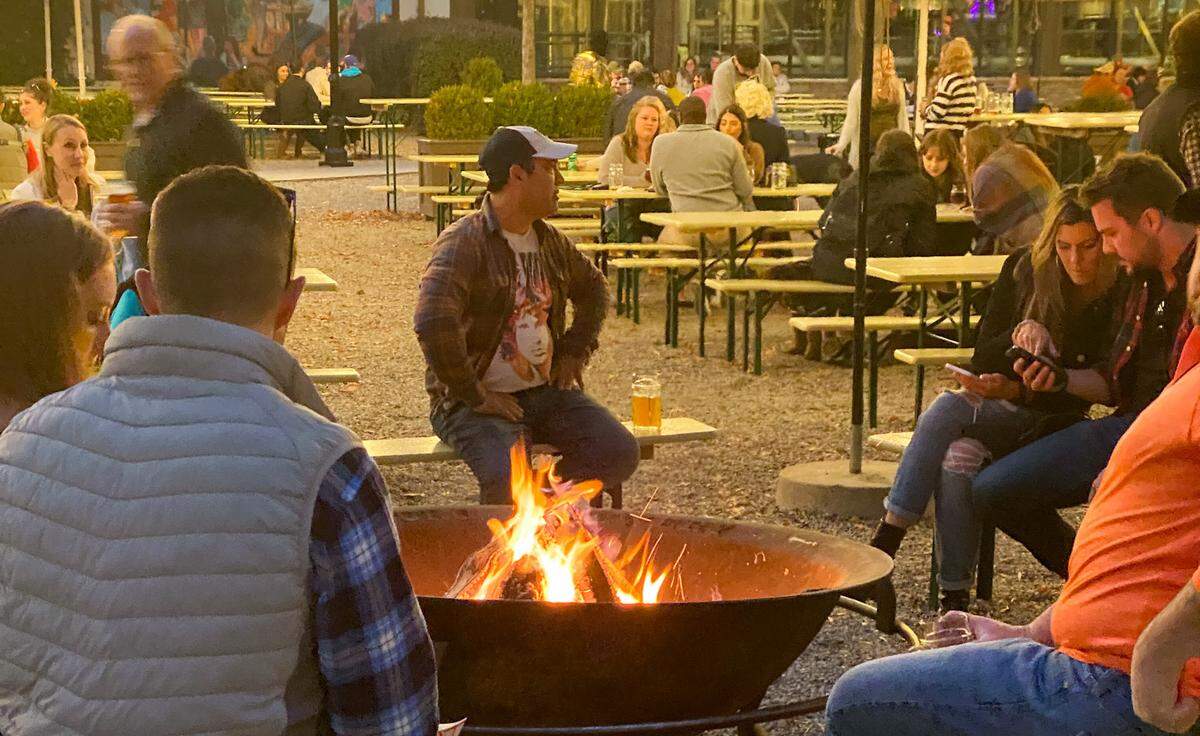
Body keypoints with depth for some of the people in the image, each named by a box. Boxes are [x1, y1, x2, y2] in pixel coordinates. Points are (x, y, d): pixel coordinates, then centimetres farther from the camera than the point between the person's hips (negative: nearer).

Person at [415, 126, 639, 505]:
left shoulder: (549, 240, 10)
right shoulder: (464, 243, -15)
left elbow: (593, 288, 30)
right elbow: (433, 323, -29)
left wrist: (574, 352, 17)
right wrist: (473, 395, -24)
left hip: (545, 390, 7)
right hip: (478, 401, -7)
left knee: (620, 453, -12)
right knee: (510, 478, -33)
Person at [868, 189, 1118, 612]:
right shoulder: (1024, 269, 0)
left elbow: (1079, 397, -12)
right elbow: (982, 359, 2)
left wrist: (1014, 391, -28)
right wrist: (1017, 335, -19)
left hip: (1050, 421, -3)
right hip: (992, 407, 4)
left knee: (948, 408, -31)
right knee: (958, 457, -32)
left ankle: (886, 540, -26)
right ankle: (954, 596, -29)